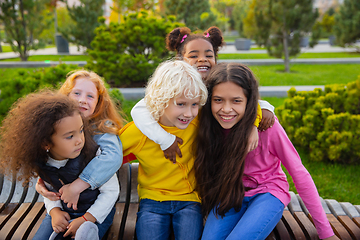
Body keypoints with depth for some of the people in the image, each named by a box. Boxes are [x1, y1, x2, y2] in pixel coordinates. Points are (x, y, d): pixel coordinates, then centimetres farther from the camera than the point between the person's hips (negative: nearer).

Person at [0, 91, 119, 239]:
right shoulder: (41, 162, -12)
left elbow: (111, 191, -14)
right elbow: (49, 189, 7)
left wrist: (85, 219, -19)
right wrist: (54, 211, -11)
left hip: (96, 212, -4)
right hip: (63, 211, 4)